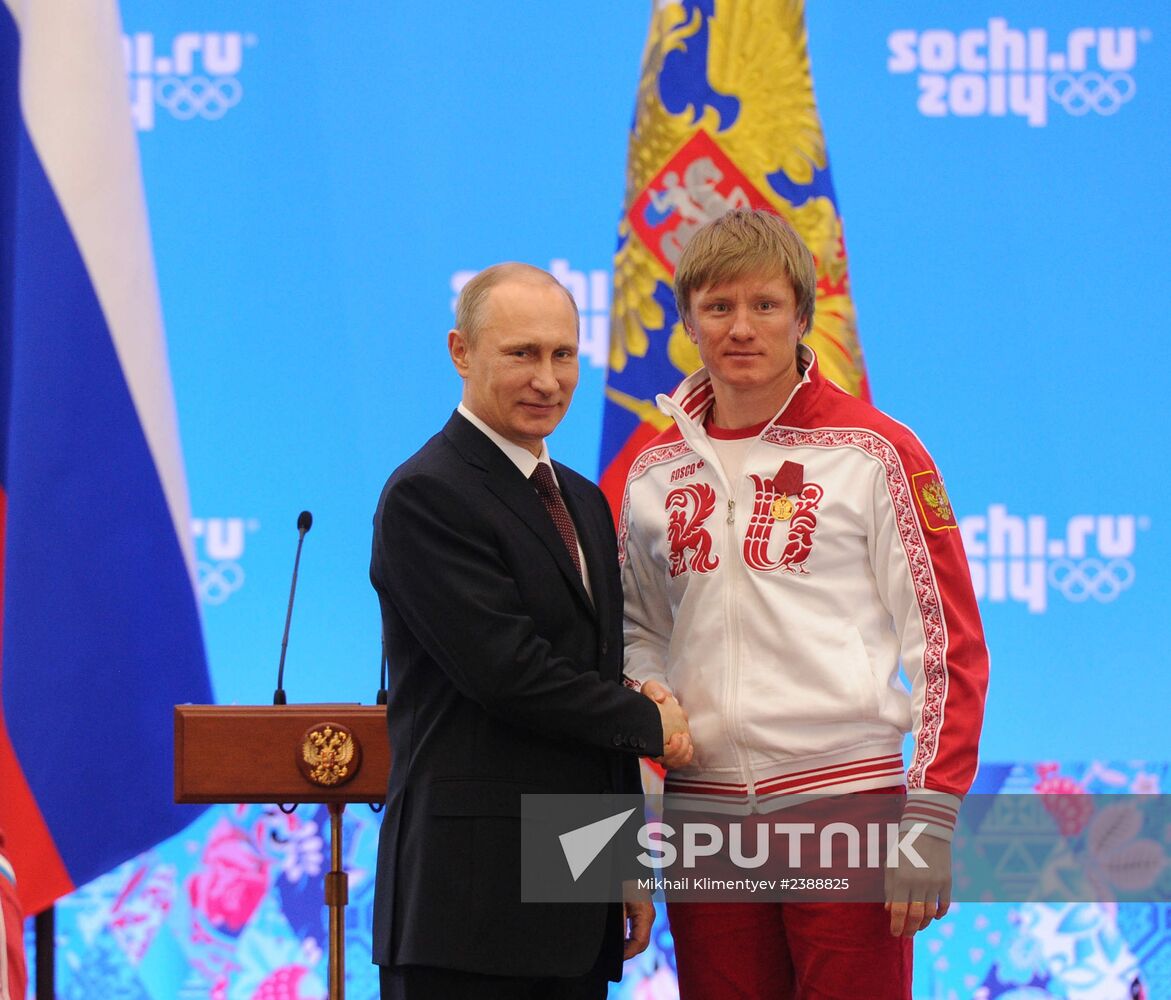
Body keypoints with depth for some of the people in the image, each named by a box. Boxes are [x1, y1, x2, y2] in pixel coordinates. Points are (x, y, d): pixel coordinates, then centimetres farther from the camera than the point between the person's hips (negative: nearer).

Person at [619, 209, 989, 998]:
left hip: (844, 796, -4)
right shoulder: (654, 471, 12)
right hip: (705, 807, 4)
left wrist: (931, 819, -9)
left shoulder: (874, 451, -2)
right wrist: (645, 692, 2)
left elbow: (950, 642, -3)